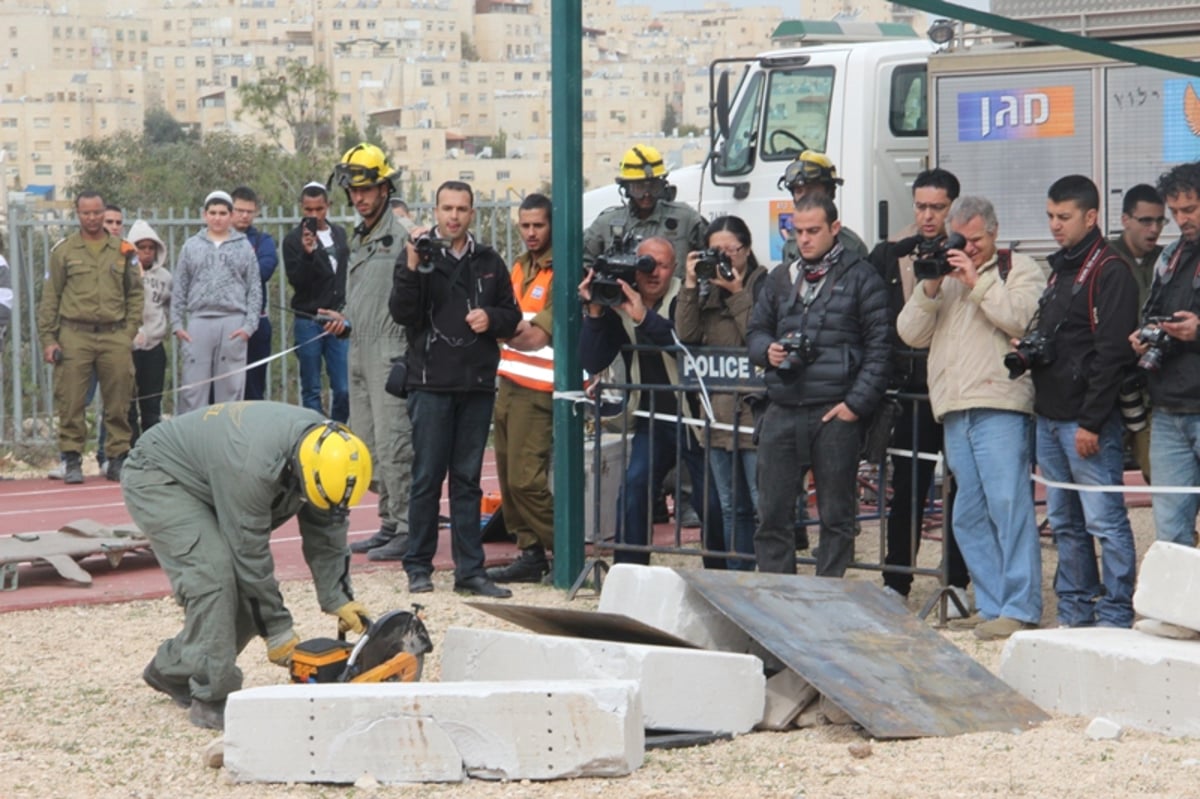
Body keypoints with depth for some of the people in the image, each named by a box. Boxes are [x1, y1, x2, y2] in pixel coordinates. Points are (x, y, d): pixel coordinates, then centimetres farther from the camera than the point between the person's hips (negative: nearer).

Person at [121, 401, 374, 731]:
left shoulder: (326, 447, -16)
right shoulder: (255, 464, -40)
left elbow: (326, 535, -5)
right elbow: (250, 552, -31)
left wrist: (338, 599, -12)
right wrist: (278, 631, -23)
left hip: (205, 488, 8)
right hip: (157, 480, -8)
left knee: (250, 592, -1)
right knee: (212, 571, -25)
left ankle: (172, 670, 16)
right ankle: (212, 699, -18)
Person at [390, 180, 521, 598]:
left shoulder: (489, 262, 12)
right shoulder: (420, 256, 1)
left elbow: (512, 315, 17)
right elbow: (402, 313, -10)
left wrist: (491, 317, -4)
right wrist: (412, 267, -21)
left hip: (477, 385, 3)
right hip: (431, 385, -3)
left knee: (468, 480, 7)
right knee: (427, 477, 0)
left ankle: (470, 570, 8)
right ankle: (419, 567, 8)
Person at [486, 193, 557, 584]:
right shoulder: (520, 266, 17)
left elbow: (537, 336, -15)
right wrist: (518, 328, -2)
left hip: (535, 389, -8)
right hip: (508, 383, 8)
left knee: (525, 479, -11)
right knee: (508, 476, 6)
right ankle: (530, 554, 11)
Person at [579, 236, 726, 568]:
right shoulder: (617, 306, 1)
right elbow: (592, 363, -6)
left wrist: (644, 317, -37)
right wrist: (594, 312, -17)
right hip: (652, 420, 3)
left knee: (711, 502, 0)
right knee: (633, 489, -15)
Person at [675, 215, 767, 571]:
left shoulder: (764, 285, -3)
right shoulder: (707, 288, 13)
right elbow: (687, 335, 1)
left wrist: (737, 294, -15)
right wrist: (690, 286, -5)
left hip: (756, 408, -6)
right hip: (718, 408, 6)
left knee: (764, 504, -9)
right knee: (732, 507, 12)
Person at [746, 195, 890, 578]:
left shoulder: (860, 277, 2)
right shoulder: (781, 278, 17)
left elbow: (879, 346, -2)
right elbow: (756, 330, 24)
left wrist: (857, 403, -10)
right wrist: (767, 350, -1)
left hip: (835, 414, -4)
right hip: (782, 412, 5)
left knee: (836, 517, 1)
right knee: (773, 514, 4)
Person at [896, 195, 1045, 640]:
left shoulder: (1020, 270, 7)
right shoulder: (943, 278, 22)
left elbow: (1022, 319, -11)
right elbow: (911, 333, 13)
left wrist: (976, 281, -9)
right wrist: (930, 288, -1)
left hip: (1001, 407, -7)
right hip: (954, 411, 7)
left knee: (1009, 505, -13)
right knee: (969, 515, 6)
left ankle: (1019, 609, -14)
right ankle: (991, 606, 11)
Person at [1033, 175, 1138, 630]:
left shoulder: (1109, 272, -10)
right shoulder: (1058, 269, 18)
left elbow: (1111, 353, -17)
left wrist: (1091, 422, -19)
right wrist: (1029, 350, 8)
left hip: (1087, 420, -9)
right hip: (1050, 417, 9)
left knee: (1104, 520, -6)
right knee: (1063, 522, 12)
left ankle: (1116, 615, -3)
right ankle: (1075, 611, 18)